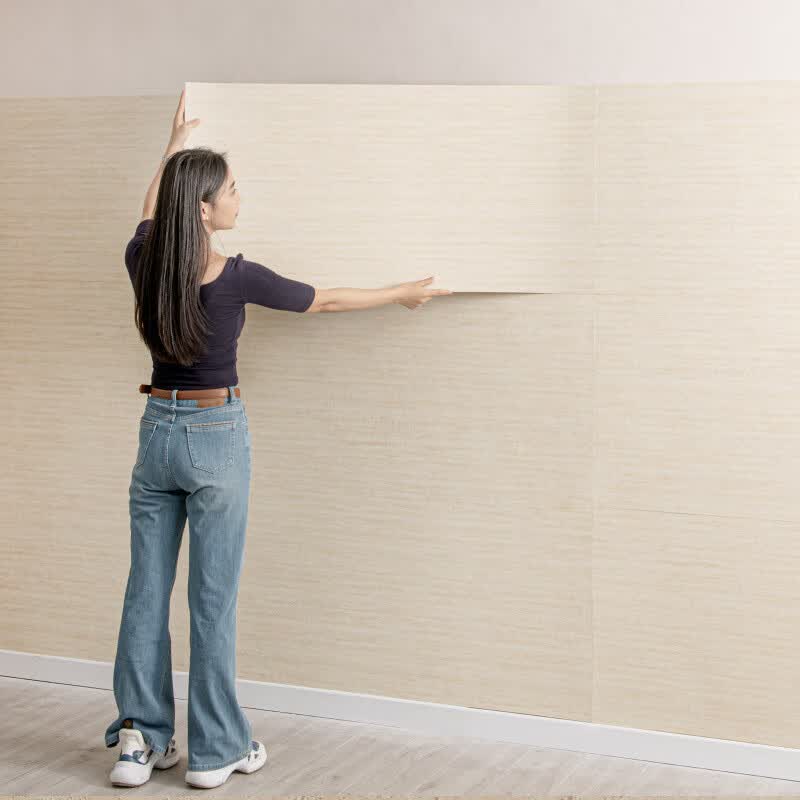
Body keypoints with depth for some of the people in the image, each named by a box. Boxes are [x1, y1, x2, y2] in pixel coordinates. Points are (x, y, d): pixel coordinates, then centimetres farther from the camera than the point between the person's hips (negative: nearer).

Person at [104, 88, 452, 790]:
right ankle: (216, 750, 11)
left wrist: (175, 145, 36)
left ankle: (141, 738, 13)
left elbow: (150, 214, 22)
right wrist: (403, 294, 14)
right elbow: (322, 300, -1)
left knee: (146, 589, 9)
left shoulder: (144, 262, -4)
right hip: (216, 436, -5)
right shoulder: (236, 278, -16)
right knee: (214, 596, 2)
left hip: (157, 431, 5)